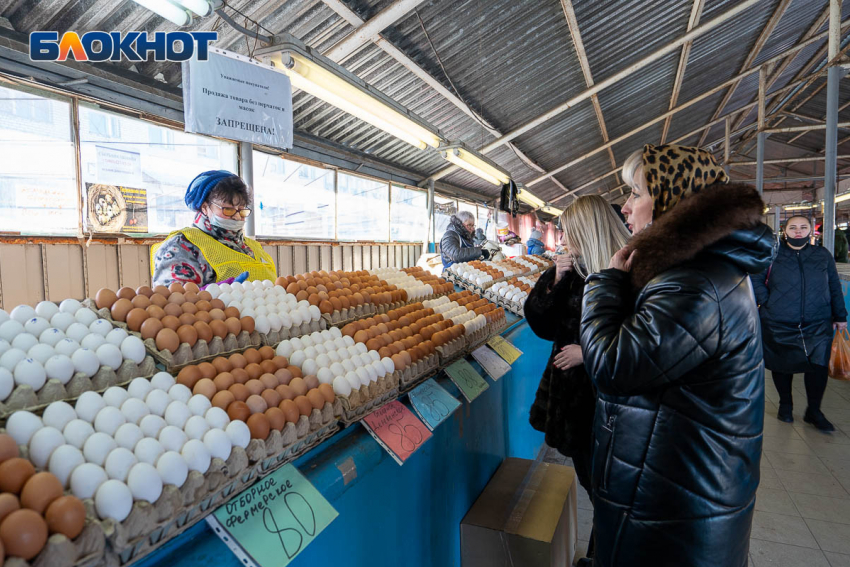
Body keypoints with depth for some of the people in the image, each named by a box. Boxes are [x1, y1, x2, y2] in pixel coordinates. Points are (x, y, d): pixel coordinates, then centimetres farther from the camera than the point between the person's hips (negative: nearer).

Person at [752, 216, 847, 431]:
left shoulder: (823, 255, 9)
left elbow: (834, 287, 14)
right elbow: (756, 280, -1)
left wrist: (840, 316, 12)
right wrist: (767, 303, -11)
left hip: (817, 325, 2)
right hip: (778, 324, -1)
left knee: (818, 365, -4)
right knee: (782, 366, 10)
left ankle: (814, 411, 15)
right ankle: (785, 405, 29)